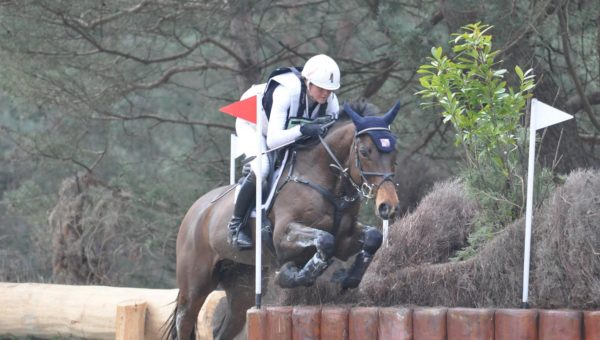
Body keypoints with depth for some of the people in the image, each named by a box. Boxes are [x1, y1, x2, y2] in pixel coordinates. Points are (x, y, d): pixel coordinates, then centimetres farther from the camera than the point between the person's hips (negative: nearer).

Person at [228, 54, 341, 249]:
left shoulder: (331, 102, -24)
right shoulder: (286, 92, -42)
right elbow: (273, 139, -47)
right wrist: (302, 130, -61)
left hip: (289, 132, 7)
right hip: (253, 125, -7)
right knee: (261, 167, -30)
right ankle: (235, 226, -18)